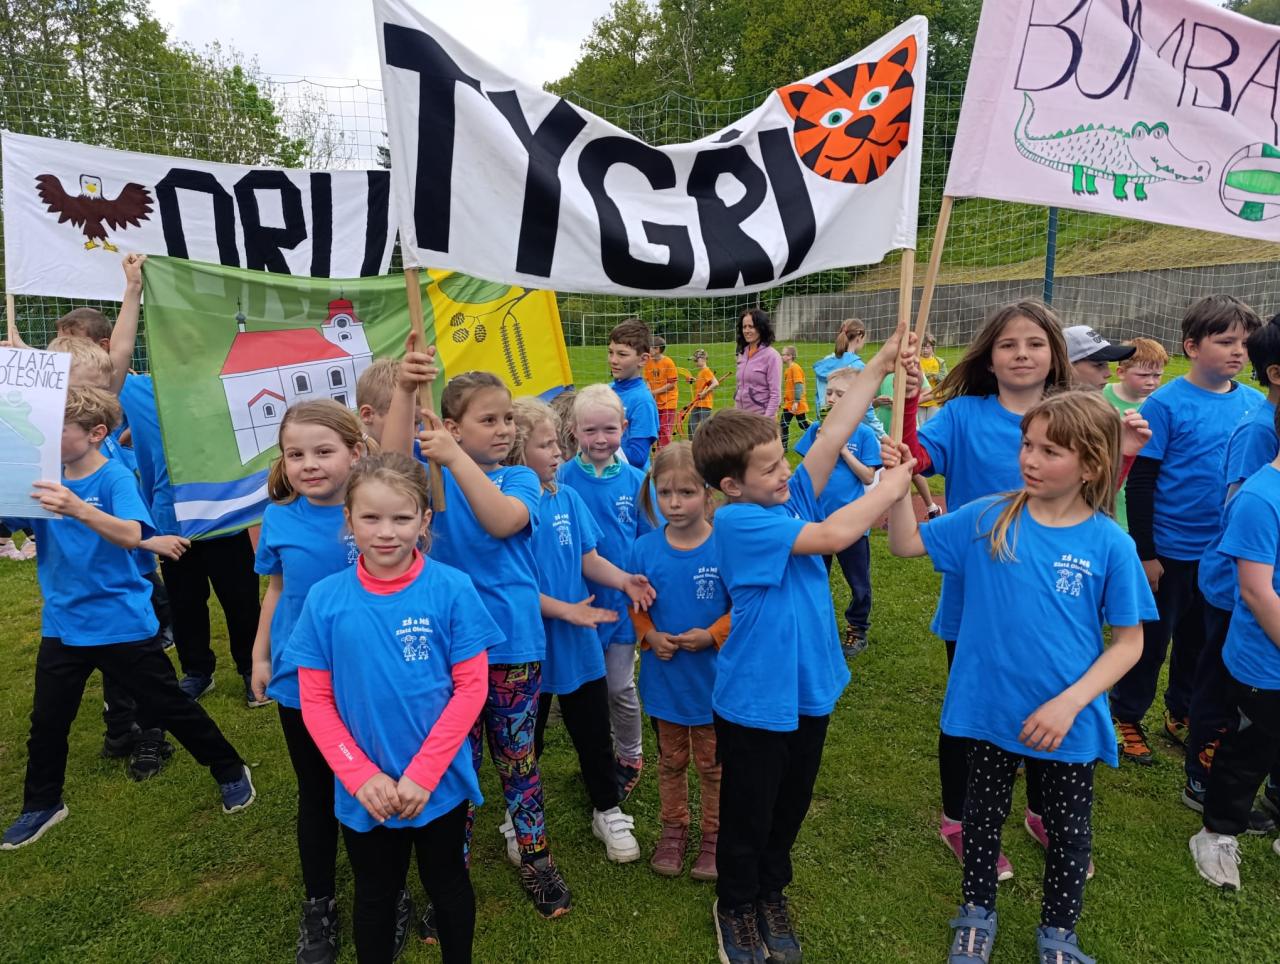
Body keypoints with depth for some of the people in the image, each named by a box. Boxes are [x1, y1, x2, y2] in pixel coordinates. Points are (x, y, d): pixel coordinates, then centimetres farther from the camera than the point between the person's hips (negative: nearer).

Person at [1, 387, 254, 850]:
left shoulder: (116, 477, -16)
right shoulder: (46, 477, 1)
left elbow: (131, 535, -32)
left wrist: (79, 509, -48)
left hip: (122, 622, -5)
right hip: (62, 624, 5)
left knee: (170, 707, 5)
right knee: (47, 719, 14)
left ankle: (231, 771, 23)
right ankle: (41, 804, 37)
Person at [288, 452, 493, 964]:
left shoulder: (451, 589, -15)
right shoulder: (324, 599, -10)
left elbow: (471, 687, -12)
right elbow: (315, 700, -5)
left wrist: (423, 773, -16)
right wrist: (361, 776, -12)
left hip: (441, 781, -1)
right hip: (362, 790, 1)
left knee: (447, 886, 22)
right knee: (375, 896, 23)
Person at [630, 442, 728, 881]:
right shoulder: (644, 549, -8)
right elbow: (635, 606, 3)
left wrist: (711, 636, -22)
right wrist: (650, 636, -13)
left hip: (713, 678, -2)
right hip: (663, 677, 3)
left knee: (712, 764, 16)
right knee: (671, 761, 22)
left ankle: (713, 835, 37)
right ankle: (673, 828, 41)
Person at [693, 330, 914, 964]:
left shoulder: (793, 496, -2)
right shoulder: (736, 521, -22)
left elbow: (834, 433, -7)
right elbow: (833, 535, -27)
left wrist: (881, 364, -11)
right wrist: (893, 484, -18)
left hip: (809, 688, 7)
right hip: (754, 700, -6)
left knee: (790, 807, 23)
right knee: (748, 814, 14)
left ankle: (772, 895, 46)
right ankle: (737, 906, 39)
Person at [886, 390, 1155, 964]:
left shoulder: (1109, 544, -13)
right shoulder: (987, 519, -9)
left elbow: (1128, 641, -8)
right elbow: (906, 544, -4)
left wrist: (1070, 702, -18)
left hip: (1068, 722, -1)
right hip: (992, 709, 1)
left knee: (1067, 832, 19)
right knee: (983, 816, 21)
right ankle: (977, 914, 45)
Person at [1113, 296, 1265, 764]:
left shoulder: (1256, 404, 0)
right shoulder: (1166, 404, -13)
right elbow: (1140, 483, -12)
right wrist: (1144, 553, -13)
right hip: (1171, 553, -4)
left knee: (1201, 642, 19)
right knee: (1152, 639, 9)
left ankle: (1181, 714, 38)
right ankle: (1126, 717, 27)